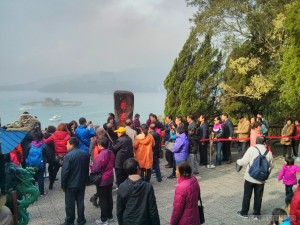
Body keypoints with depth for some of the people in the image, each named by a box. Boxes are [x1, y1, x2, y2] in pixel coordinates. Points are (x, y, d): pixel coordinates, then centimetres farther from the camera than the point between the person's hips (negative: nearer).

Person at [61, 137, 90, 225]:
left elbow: (65, 172, -18)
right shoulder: (85, 154, 1)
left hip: (71, 184, -5)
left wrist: (63, 185, -7)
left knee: (70, 204, 8)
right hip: (82, 183, 6)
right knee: (80, 202, 15)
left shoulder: (69, 156, -20)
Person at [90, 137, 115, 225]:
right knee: (109, 197, 18)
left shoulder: (100, 156, -25)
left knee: (102, 199, 5)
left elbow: (95, 169, -21)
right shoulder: (111, 153, -3)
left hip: (102, 180, -7)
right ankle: (110, 216, 30)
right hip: (110, 178, 7)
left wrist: (91, 166, -1)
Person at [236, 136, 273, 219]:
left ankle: (244, 213, 23)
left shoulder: (252, 149, -10)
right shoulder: (269, 152, -2)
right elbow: (270, 165, 6)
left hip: (250, 177, -2)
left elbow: (244, 161, -10)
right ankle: (256, 214, 24)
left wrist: (238, 161, 10)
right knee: (258, 197, 15)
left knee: (247, 195, 12)